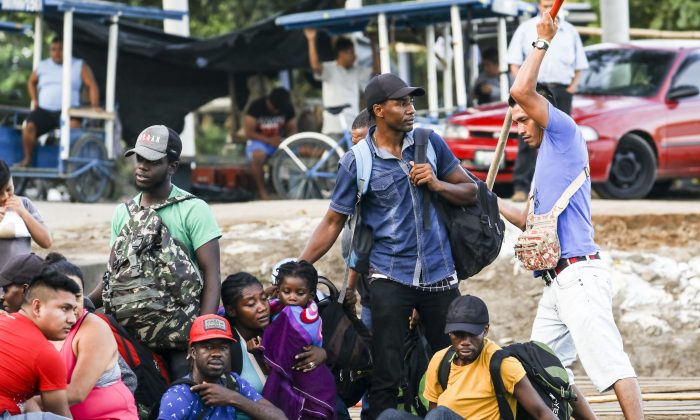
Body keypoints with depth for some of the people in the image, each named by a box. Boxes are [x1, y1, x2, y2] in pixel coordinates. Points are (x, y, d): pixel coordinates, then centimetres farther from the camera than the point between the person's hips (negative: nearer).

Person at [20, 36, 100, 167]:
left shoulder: (79, 66, 7)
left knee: (74, 124, -37)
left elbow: (92, 86, 2)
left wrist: (94, 107, -12)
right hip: (44, 110, 3)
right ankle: (27, 159, -12)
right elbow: (31, 82, 32)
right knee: (28, 126, -25)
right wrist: (34, 100, 17)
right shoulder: (43, 66, 17)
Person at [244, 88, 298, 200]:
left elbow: (292, 130, 2)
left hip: (280, 141, 4)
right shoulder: (256, 106, -13)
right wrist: (269, 140, -27)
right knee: (258, 156, -41)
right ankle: (262, 190, -23)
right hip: (259, 141, -4)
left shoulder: (287, 107, -2)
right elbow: (249, 133, -14)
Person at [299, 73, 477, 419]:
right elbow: (333, 222, 0)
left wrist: (437, 184, -10)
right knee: (386, 376, -3)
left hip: (439, 274, 3)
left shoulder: (429, 143, 4)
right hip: (390, 277, -3)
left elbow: (469, 192, 10)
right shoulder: (357, 162, -4)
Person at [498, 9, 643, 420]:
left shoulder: (564, 132, 0)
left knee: (610, 362, -18)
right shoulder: (545, 161, 27)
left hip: (579, 275, -10)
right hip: (557, 283, 10)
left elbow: (521, 91, -12)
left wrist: (543, 42, -1)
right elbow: (533, 220, 35)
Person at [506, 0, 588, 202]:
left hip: (562, 92, 3)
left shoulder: (569, 31, 16)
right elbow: (514, 63, 5)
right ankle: (521, 187, -12)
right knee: (528, 140, -9)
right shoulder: (526, 29, 9)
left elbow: (579, 65, 19)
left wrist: (573, 85, 2)